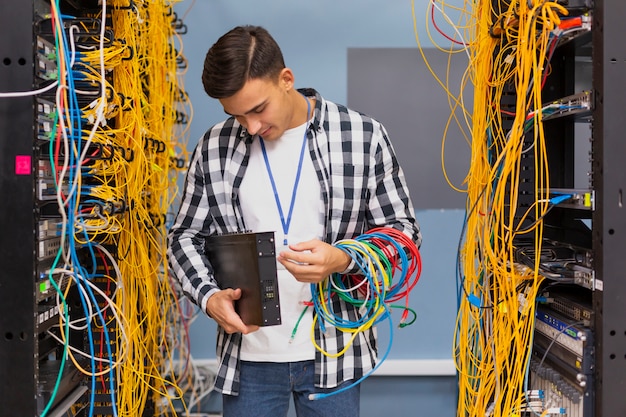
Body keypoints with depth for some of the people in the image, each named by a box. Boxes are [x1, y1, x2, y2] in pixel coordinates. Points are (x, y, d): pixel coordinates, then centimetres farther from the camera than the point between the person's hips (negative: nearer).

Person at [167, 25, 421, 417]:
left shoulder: (363, 136, -6)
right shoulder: (215, 148, 0)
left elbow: (402, 230, -1)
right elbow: (186, 236, 9)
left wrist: (343, 259, -20)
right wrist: (209, 295, -9)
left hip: (334, 353, -1)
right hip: (247, 356, 2)